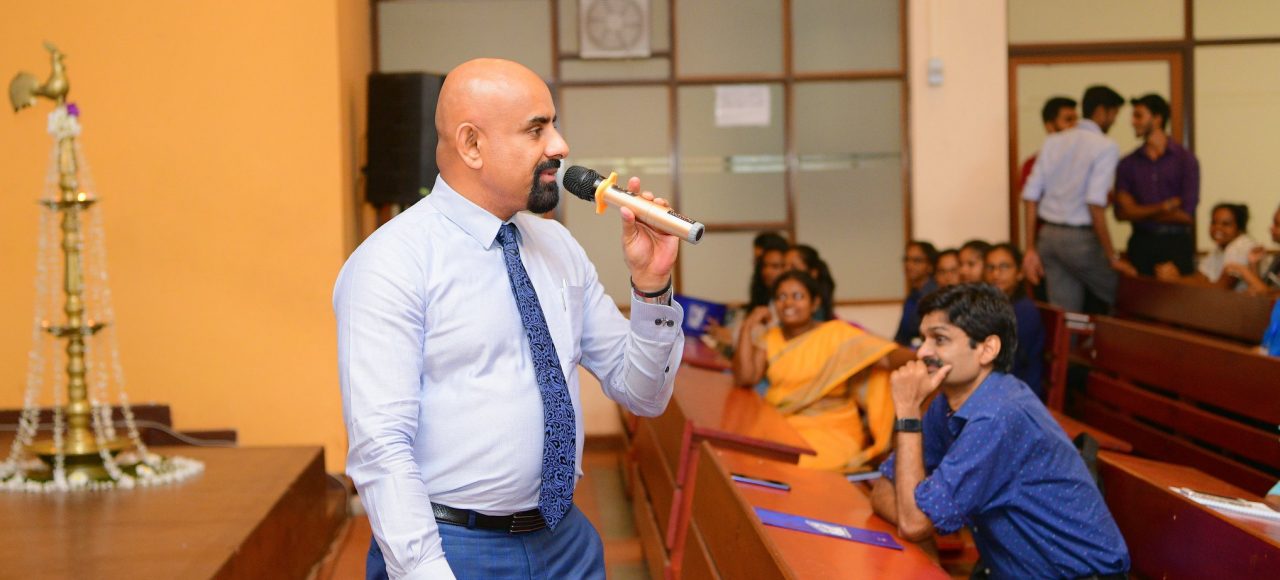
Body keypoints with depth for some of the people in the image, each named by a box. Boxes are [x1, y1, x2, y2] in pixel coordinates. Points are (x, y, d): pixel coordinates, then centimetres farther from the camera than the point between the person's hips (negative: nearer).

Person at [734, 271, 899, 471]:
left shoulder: (837, 333, -1)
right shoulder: (771, 338, 12)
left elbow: (884, 351, -12)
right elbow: (745, 378, 2)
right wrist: (748, 329, 0)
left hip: (829, 429, -4)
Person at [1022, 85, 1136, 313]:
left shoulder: (1053, 141, 11)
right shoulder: (1105, 146, -7)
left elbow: (1030, 196, 7)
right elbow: (1095, 203, -18)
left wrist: (1031, 249, 11)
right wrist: (1112, 257, -13)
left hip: (1048, 235, 6)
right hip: (1079, 238, -6)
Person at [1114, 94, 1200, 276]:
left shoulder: (1185, 159, 1)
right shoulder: (1127, 164, 9)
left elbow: (1187, 215, -5)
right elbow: (1121, 213, 0)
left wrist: (1141, 213, -1)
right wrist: (1164, 207, -7)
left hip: (1176, 244, -2)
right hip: (1141, 244, 2)